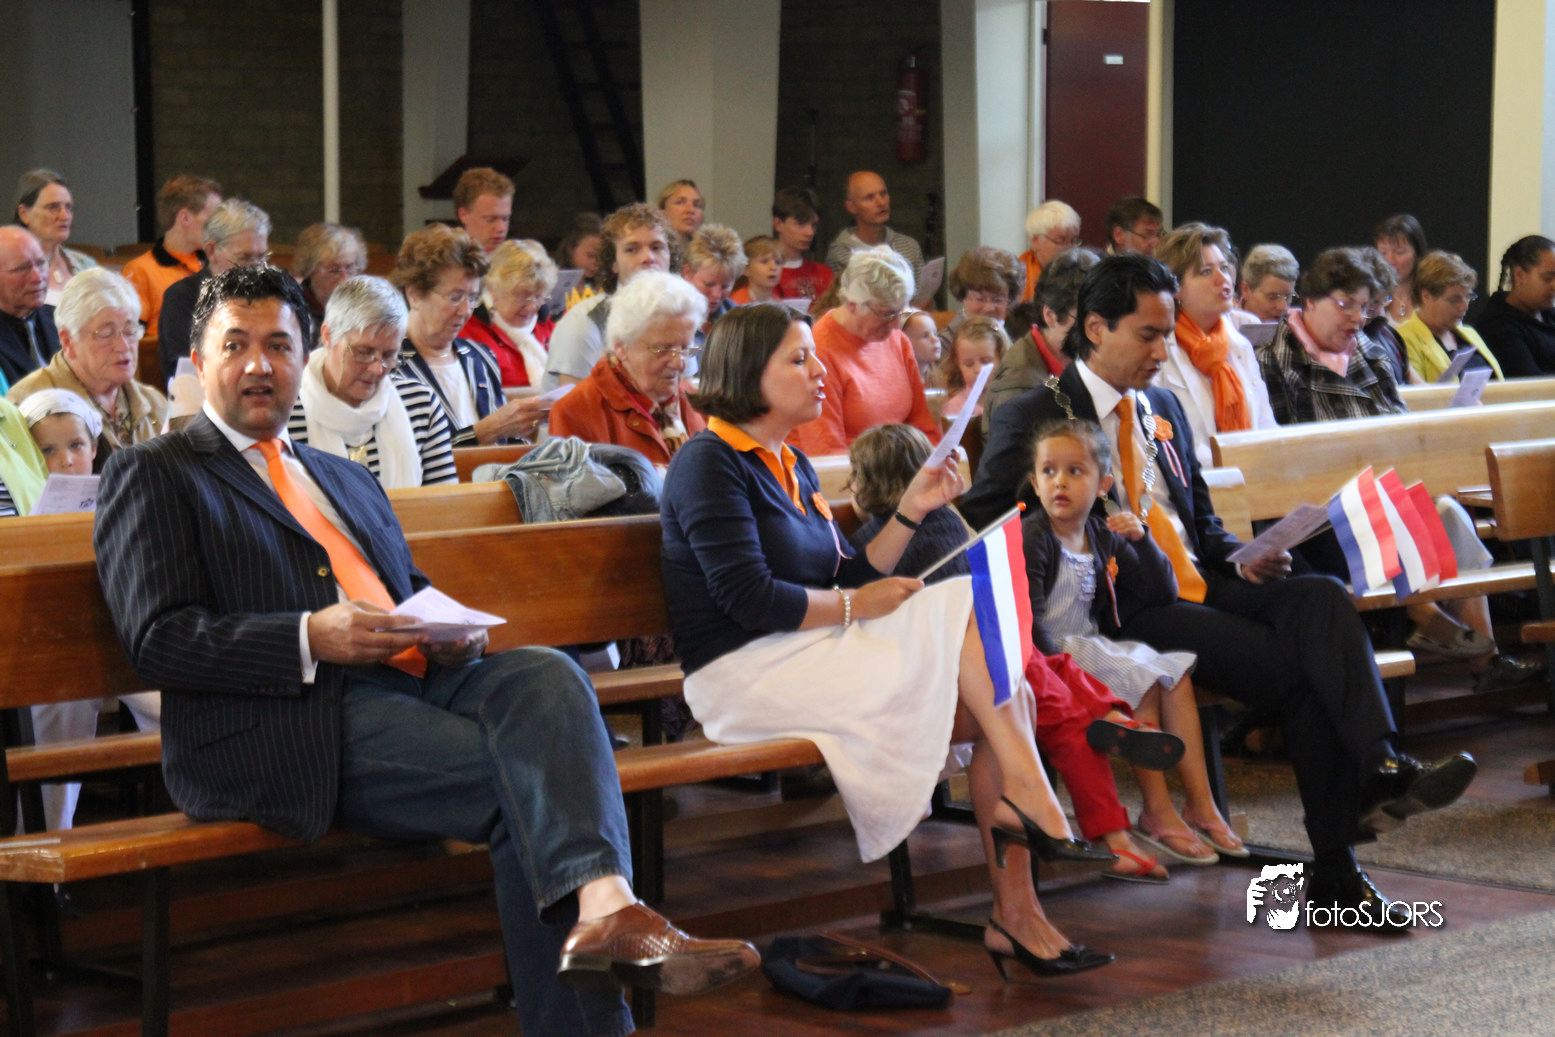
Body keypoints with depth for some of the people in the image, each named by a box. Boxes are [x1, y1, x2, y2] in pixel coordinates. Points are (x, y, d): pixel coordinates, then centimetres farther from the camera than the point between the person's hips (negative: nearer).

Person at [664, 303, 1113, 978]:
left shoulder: (790, 466, 20)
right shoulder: (709, 463, -8)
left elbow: (847, 578, 18)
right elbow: (750, 599, -17)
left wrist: (911, 512, 8)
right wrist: (855, 606, -10)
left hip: (803, 660, 9)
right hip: (744, 675, -9)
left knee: (1007, 700, -10)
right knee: (967, 606, -18)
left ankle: (1015, 914, -13)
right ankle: (1031, 797, -14)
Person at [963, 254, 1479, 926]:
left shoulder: (1163, 408, 24)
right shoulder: (1033, 418, 1)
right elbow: (980, 526, -4)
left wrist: (1241, 563, 7)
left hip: (1201, 591, 6)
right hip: (1126, 613, -6)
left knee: (1321, 597, -26)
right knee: (1300, 674, -26)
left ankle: (1380, 770, -41)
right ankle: (1335, 871, -28)